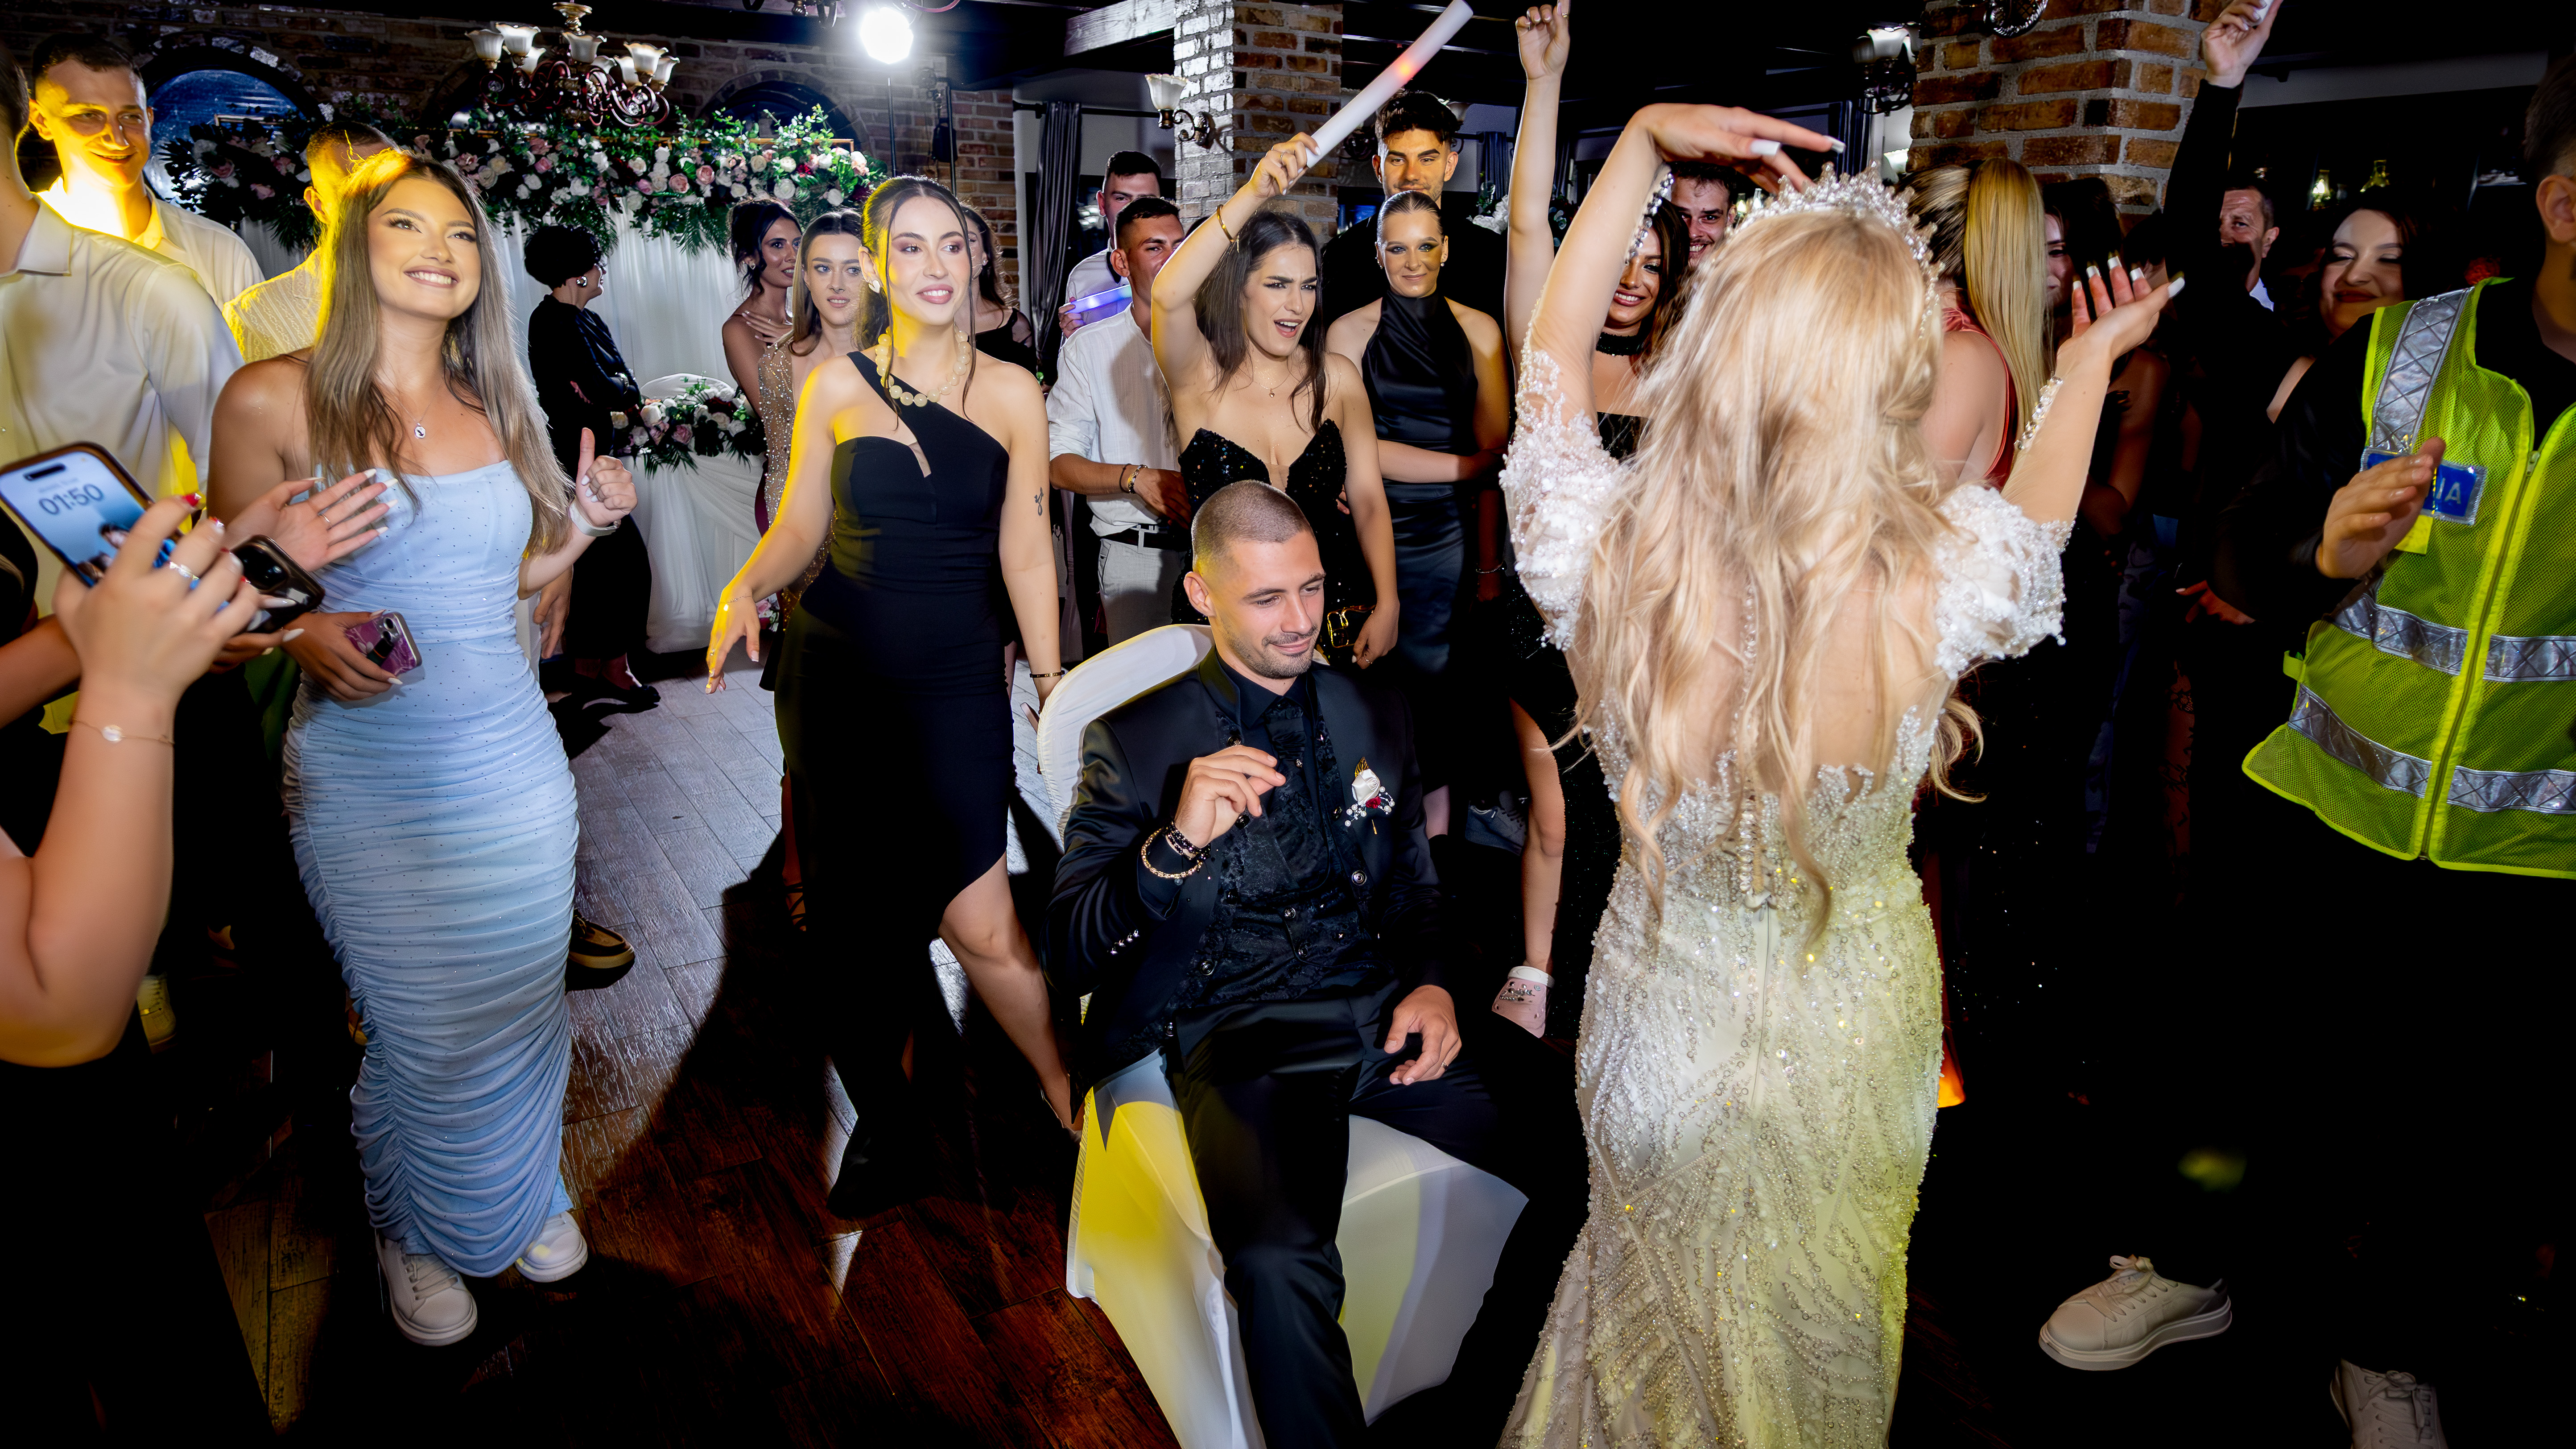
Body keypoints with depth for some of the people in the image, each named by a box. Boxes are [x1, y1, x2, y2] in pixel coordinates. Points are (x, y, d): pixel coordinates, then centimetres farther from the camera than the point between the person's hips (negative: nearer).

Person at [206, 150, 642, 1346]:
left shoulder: (498, 408, 8)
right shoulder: (273, 400, -6)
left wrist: (584, 524, 0)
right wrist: (302, 639, -21)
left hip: (514, 760, 4)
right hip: (368, 773, -4)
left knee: (523, 1003, 14)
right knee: (427, 1033, 6)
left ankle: (526, 1193, 41)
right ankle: (414, 1234, 35)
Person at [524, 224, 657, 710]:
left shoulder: (587, 320, 16)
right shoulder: (554, 321, -13)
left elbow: (628, 387, 9)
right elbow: (600, 388, -20)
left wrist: (609, 390, -11)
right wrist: (620, 389, -1)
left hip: (587, 456, 10)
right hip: (574, 457, -10)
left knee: (596, 564, 11)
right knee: (627, 559, -7)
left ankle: (588, 672, 18)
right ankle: (615, 674, 0)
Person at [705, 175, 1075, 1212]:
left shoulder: (1012, 393, 3)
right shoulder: (834, 387, 5)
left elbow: (1025, 554, 4)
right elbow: (800, 525, 8)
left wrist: (1050, 685, 3)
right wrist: (746, 587, -11)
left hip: (958, 679, -1)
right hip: (837, 669, 2)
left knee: (976, 918, -12)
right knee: (864, 914, 7)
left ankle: (1072, 1105, 11)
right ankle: (880, 1123, 27)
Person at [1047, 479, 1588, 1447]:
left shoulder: (1376, 715, 15)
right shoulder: (1135, 741, 1)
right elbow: (1070, 958, -4)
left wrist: (1432, 984, 2)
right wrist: (1177, 843, -22)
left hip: (1383, 1008, 5)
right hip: (1239, 1035, -4)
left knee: (1586, 1148, -17)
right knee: (1278, 1257, -34)